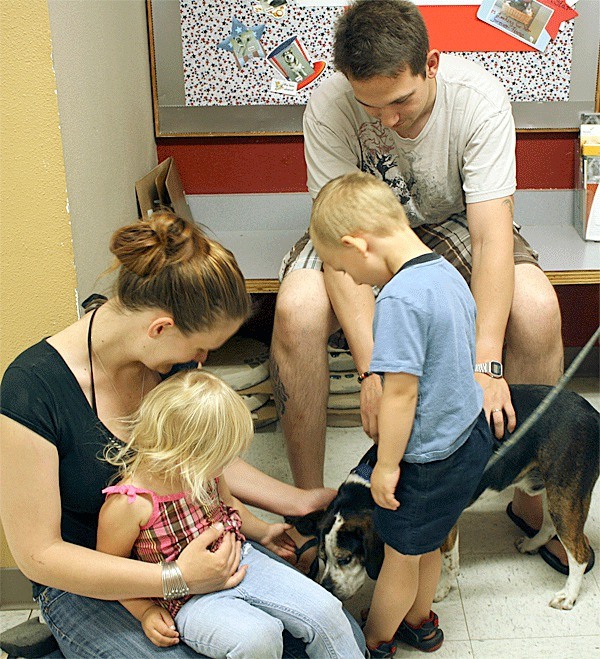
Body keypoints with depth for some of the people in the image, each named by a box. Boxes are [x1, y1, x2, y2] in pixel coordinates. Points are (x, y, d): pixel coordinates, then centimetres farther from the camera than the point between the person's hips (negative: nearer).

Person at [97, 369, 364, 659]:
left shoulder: (202, 472, -2)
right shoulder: (126, 505, -23)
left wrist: (263, 531, 27)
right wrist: (146, 611, -14)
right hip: (187, 598, -6)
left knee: (324, 610, -7)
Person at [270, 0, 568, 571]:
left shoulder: (479, 99, -26)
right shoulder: (328, 109, -27)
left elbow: (492, 233, -30)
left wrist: (486, 364, -40)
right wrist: (373, 368, -39)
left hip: (449, 225, 1)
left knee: (537, 306, -27)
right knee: (297, 309, -32)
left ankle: (532, 498, -5)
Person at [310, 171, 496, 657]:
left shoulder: (400, 297, -27)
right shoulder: (449, 274, 2)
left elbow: (401, 392, -25)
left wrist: (386, 464, -14)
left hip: (431, 459, -8)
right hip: (472, 438, 9)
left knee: (401, 554, 13)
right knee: (428, 544, 27)